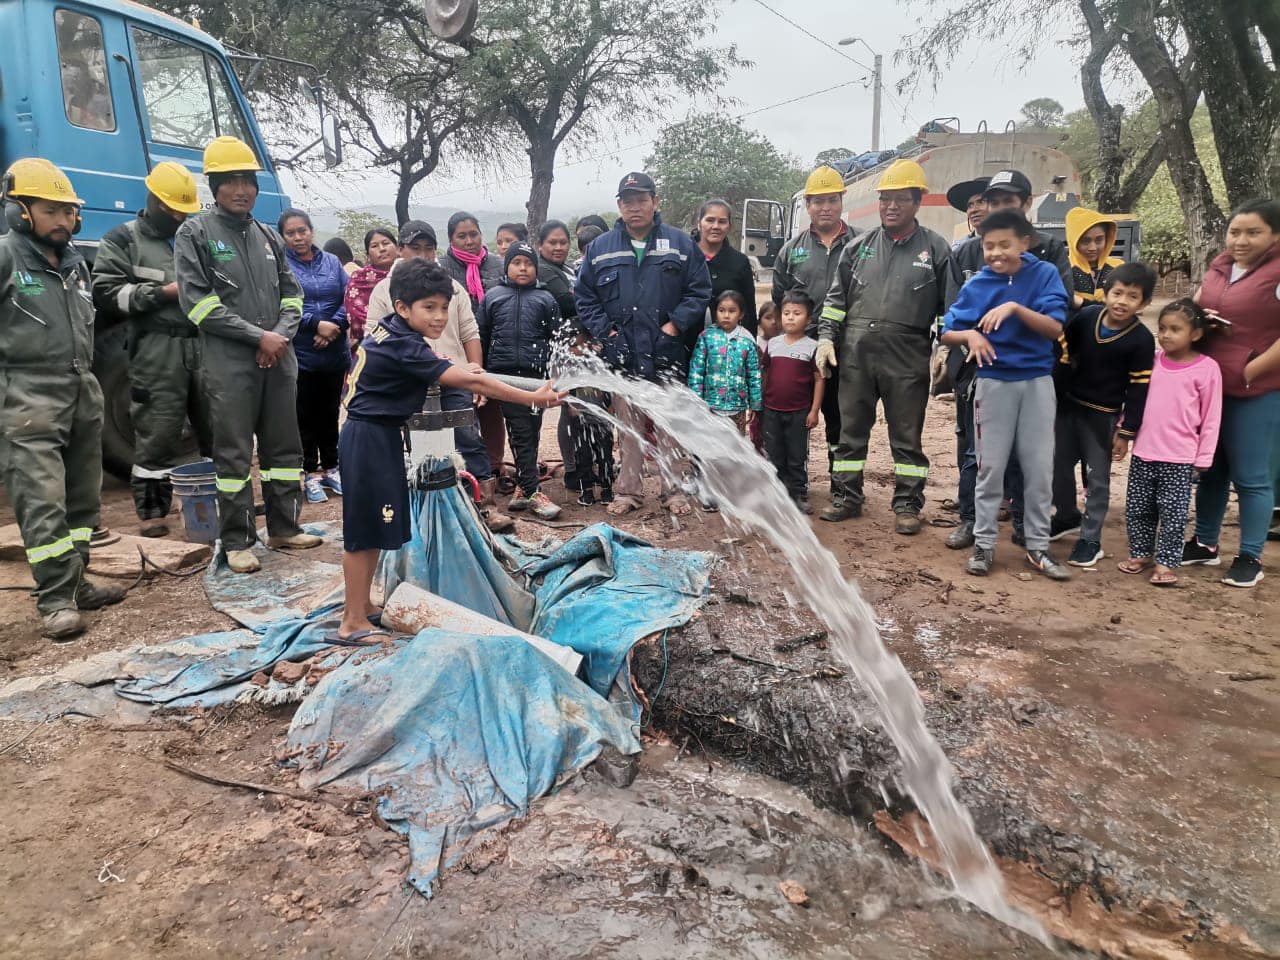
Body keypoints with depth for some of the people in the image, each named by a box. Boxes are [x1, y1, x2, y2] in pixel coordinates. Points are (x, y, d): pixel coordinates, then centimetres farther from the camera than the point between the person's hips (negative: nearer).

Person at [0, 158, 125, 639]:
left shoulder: (75, 261, 14)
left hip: (83, 393, 7)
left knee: (82, 497, 11)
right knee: (43, 502, -9)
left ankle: (75, 583, 21)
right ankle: (55, 600, -4)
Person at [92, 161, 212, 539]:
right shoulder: (123, 239, 4)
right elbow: (106, 293, -4)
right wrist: (163, 293, -11)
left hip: (204, 345, 5)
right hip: (156, 352, -4)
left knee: (217, 426, 8)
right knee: (157, 433, -2)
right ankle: (151, 510, 8)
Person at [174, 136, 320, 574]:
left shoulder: (268, 236, 15)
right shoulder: (195, 233, 0)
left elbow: (291, 293, 15)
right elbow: (197, 300, -8)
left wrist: (281, 334, -5)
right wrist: (258, 336, -13)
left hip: (278, 359, 5)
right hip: (229, 362, -5)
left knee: (284, 447, 10)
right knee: (234, 452, -1)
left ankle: (284, 527, 22)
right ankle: (237, 541, 8)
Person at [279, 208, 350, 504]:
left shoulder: (332, 262, 8)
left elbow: (348, 299, 2)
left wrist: (333, 327, -13)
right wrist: (317, 324, -20)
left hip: (334, 354, 3)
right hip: (299, 355, -3)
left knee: (329, 414, 12)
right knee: (305, 416, 5)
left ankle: (330, 468, 24)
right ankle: (311, 474, 14)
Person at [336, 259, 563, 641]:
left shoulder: (389, 330, 6)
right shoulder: (403, 347, -23)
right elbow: (469, 382, -28)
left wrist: (449, 370, 12)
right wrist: (534, 398, -26)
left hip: (377, 436, 10)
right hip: (369, 440, -10)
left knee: (375, 525, 16)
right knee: (365, 530, -3)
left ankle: (362, 605, 28)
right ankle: (352, 622, 6)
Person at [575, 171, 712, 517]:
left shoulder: (681, 244, 5)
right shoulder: (600, 248, 9)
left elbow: (700, 292, 3)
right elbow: (584, 298, 10)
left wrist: (674, 326, -7)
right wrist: (606, 333, -2)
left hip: (667, 355, -1)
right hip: (622, 356, 1)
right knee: (628, 427, 8)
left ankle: (673, 491, 15)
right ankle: (628, 491, 17)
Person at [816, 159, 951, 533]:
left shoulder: (935, 249, 4)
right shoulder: (859, 247, 11)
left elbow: (948, 307, 4)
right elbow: (836, 298, 13)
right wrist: (826, 337, 3)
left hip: (907, 359, -2)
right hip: (855, 355, 3)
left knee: (907, 436, 6)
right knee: (851, 429, 10)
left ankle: (907, 504, 17)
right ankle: (846, 497, 22)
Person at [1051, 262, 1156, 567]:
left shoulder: (1142, 340, -15)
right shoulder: (1087, 316, -7)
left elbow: (1138, 389, -11)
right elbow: (1064, 350, 7)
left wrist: (1126, 432, -11)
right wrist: (1054, 394, 7)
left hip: (1102, 416, -4)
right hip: (1067, 405, 4)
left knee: (1097, 478, 3)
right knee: (1060, 465, 15)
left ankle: (1091, 540, 13)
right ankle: (1067, 517, 37)